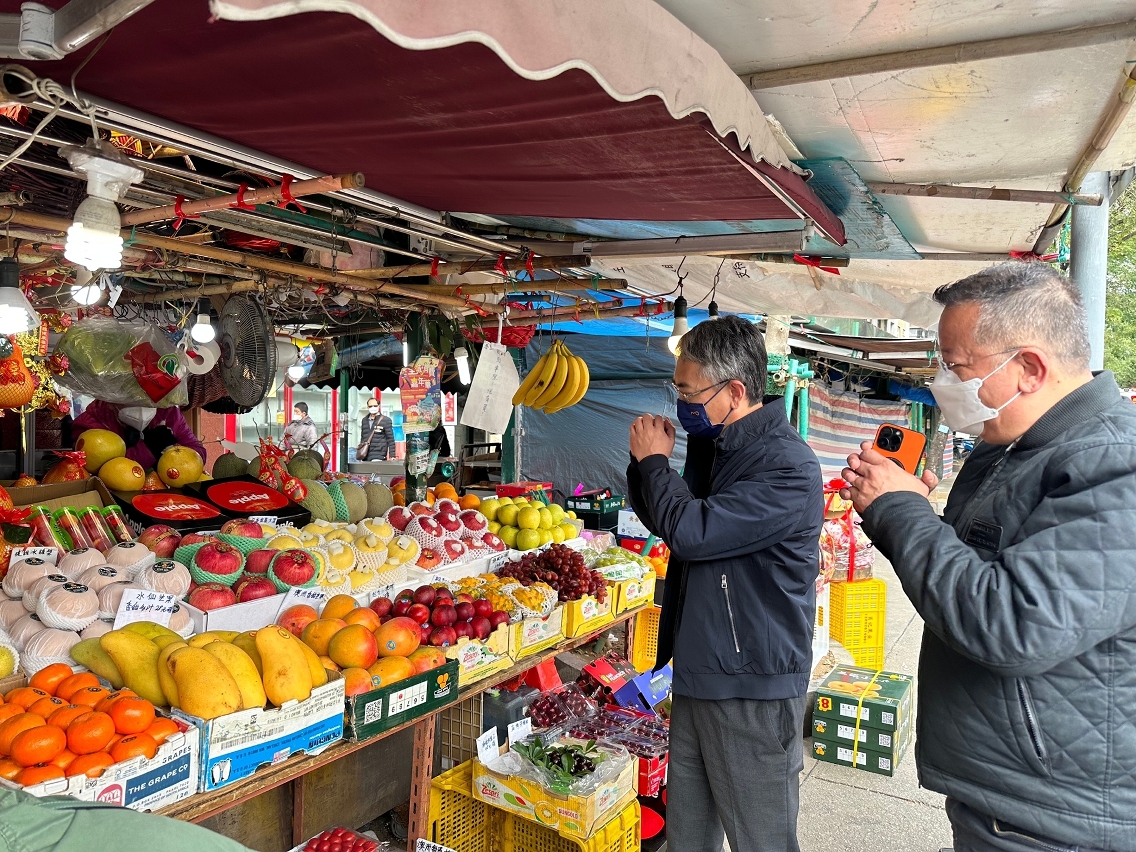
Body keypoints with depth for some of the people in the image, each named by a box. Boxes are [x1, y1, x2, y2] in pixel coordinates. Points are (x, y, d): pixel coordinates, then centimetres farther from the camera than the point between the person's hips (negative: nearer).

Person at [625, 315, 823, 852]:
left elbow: (692, 532, -27)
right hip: (697, 677, 8)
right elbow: (660, 521, 19)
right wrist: (648, 461, 0)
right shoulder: (711, 446, 8)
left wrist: (654, 460, -10)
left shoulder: (787, 467, -20)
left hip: (755, 691, -8)